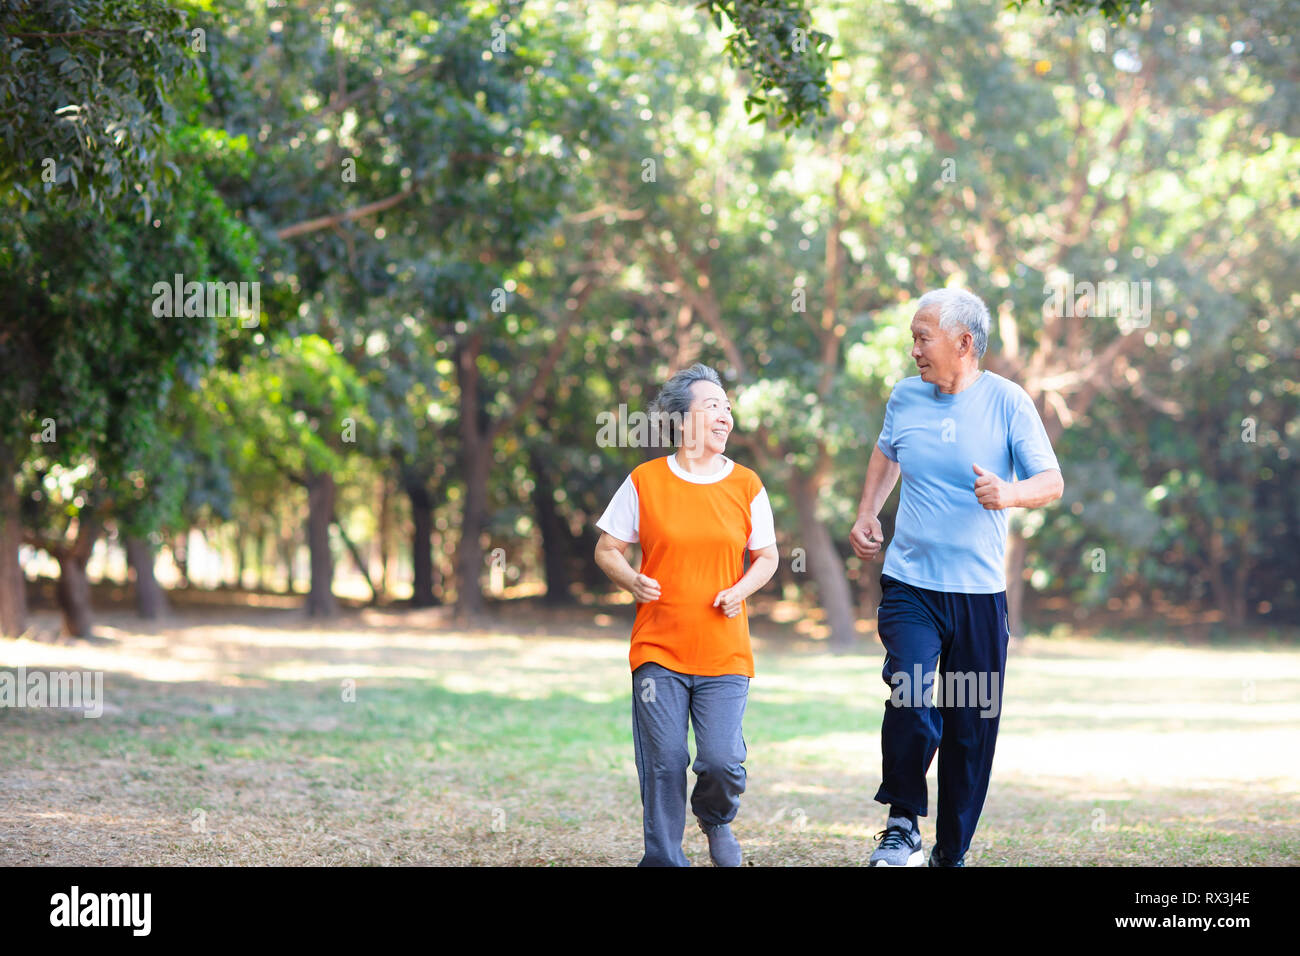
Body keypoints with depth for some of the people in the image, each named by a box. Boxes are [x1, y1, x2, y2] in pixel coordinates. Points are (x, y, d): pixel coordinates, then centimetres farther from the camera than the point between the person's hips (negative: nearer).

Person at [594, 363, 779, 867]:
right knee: (664, 763, -3)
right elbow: (607, 549, 7)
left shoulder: (746, 485, 5)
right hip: (658, 651, -1)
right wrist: (632, 581, -12)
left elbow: (767, 555, 13)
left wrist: (740, 590, -6)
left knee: (721, 759, -9)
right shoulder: (645, 481, 1)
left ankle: (715, 817, 25)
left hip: (724, 653, 1)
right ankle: (663, 859, 13)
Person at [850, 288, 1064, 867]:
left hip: (979, 592, -1)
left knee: (972, 728, 4)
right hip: (909, 585, 1)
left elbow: (1052, 483, -6)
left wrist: (1009, 494, -26)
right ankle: (902, 828, -3)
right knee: (912, 700, -22)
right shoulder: (905, 397, 6)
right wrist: (867, 515, 15)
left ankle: (953, 853, 19)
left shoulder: (1006, 401, -3)